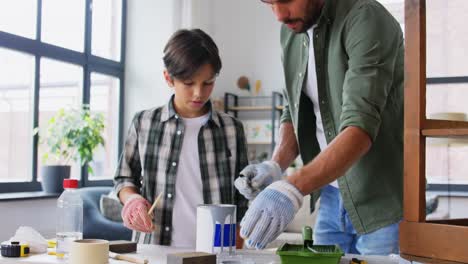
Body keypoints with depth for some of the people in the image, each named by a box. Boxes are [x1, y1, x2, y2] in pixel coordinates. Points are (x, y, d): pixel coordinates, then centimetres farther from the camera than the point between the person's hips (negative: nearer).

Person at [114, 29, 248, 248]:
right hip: (153, 251, 1)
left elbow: (239, 205, 11)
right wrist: (132, 199, -2)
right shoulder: (144, 123, 6)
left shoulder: (231, 130, 7)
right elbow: (125, 178, 18)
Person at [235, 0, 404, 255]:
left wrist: (291, 189, -39)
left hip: (382, 200, -6)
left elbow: (360, 127, -29)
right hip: (331, 197, 6)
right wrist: (275, 166, -8)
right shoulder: (291, 31, 3)